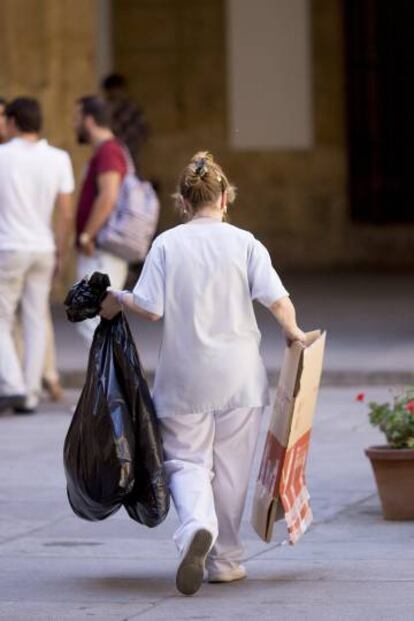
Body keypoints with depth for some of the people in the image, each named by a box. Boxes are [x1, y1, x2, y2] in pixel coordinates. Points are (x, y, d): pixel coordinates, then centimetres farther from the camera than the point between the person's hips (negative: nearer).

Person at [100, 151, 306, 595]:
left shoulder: (167, 244, -3)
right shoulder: (244, 243, -3)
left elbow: (150, 308, -8)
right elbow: (277, 299, -10)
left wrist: (118, 301, 11)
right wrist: (292, 331, 9)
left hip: (185, 377, 0)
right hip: (239, 375, 0)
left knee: (187, 460, 5)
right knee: (230, 467, 11)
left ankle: (196, 525, -25)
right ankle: (225, 560, 17)